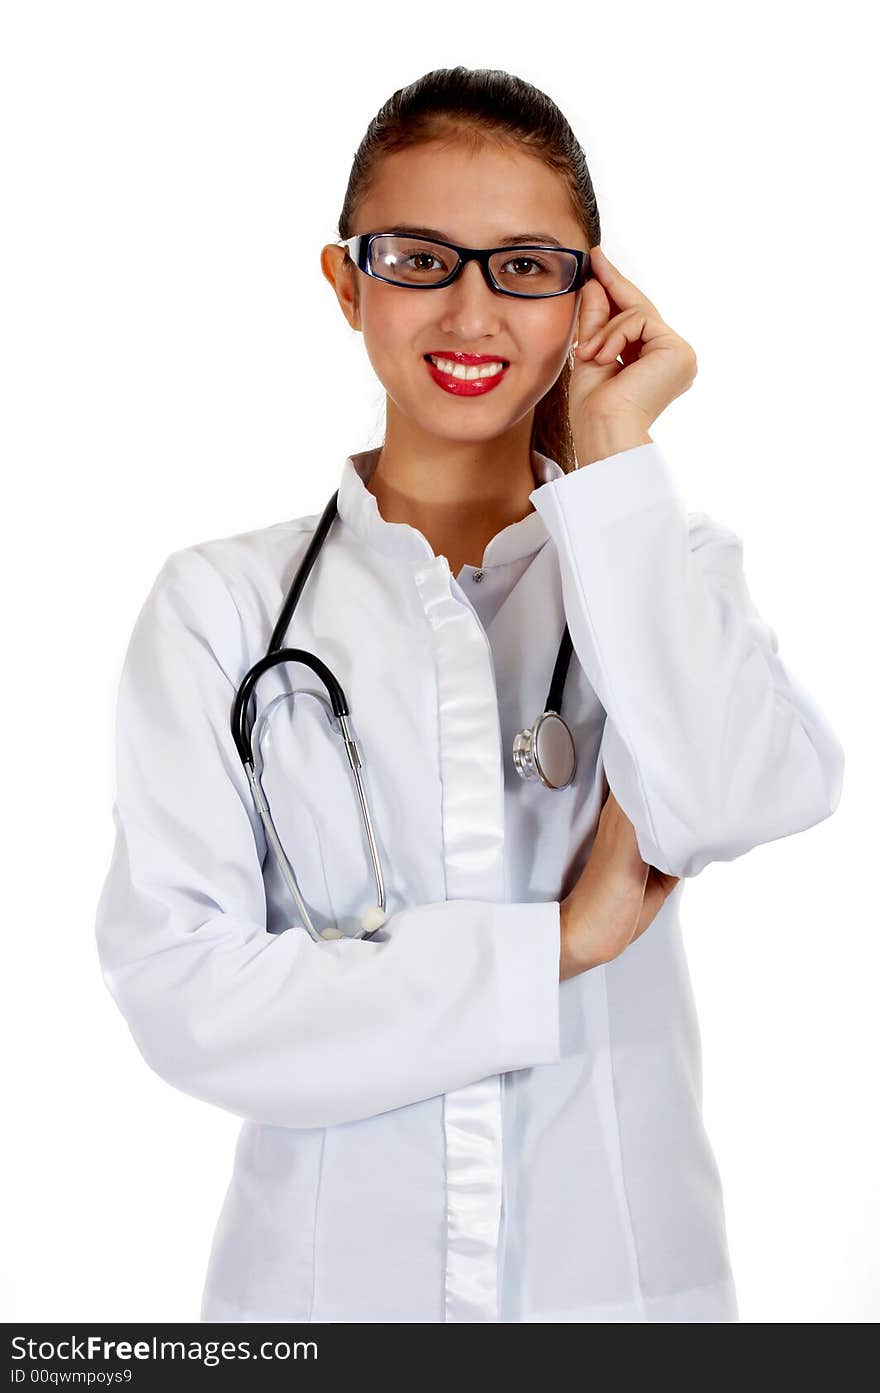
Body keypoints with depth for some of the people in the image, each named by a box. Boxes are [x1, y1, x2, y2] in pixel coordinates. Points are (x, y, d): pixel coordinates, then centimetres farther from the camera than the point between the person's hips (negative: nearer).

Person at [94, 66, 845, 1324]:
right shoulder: (225, 601, -6)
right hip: (326, 1271, -1)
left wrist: (615, 462, -14)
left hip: (625, 1268, 2)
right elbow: (179, 991, -15)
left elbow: (724, 804, -21)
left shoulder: (666, 568, 0)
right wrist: (555, 946, -16)